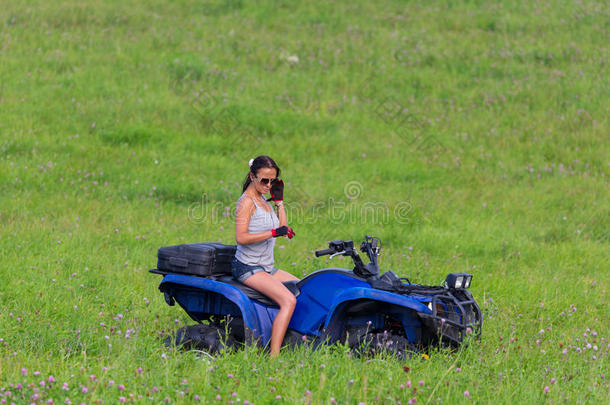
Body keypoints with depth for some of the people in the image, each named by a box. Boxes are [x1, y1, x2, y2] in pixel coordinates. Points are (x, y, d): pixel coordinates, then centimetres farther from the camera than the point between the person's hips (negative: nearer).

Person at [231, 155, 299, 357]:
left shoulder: (263, 200, 15)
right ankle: (274, 355, -31)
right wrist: (273, 233, -29)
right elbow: (241, 237, -25)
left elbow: (282, 228, 17)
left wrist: (279, 200, 10)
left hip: (266, 268, 10)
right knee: (289, 300, -25)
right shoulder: (247, 201, -13)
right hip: (248, 268, -10)